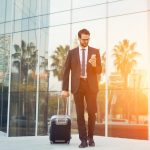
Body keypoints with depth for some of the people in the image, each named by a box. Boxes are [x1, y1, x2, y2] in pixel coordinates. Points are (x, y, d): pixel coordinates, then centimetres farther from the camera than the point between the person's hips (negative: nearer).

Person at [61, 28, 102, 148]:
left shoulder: (95, 51, 8)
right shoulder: (72, 52, 8)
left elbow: (99, 70, 6)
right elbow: (66, 71, 5)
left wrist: (94, 65, -18)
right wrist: (65, 89, -2)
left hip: (91, 85, 0)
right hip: (77, 85, 0)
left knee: (92, 112, -1)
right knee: (80, 113, 0)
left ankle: (90, 138, 16)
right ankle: (83, 139, 6)